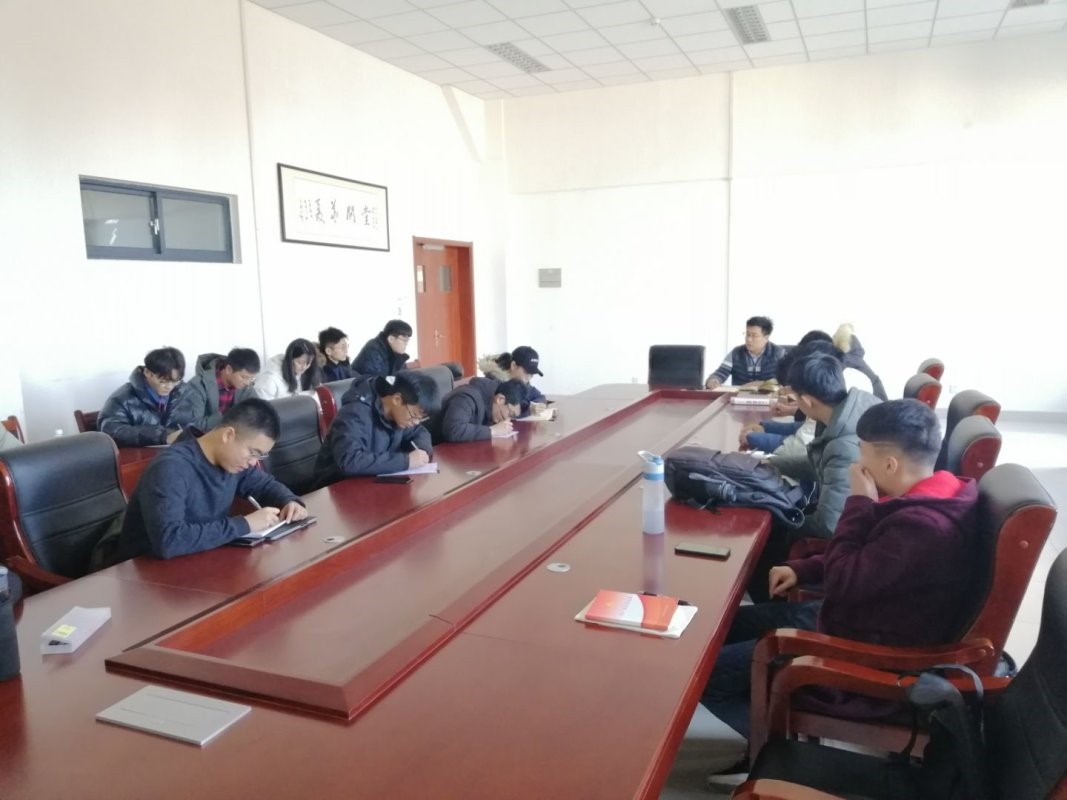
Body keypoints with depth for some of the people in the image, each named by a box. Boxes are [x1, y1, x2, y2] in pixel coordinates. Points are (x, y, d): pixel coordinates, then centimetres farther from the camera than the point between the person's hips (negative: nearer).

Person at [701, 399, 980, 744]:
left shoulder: (922, 526, -33)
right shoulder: (938, 495, 0)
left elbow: (842, 585, -24)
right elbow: (864, 561, 14)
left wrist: (858, 503, -19)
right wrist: (803, 569, 6)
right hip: (866, 617, 10)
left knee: (705, 673, -9)